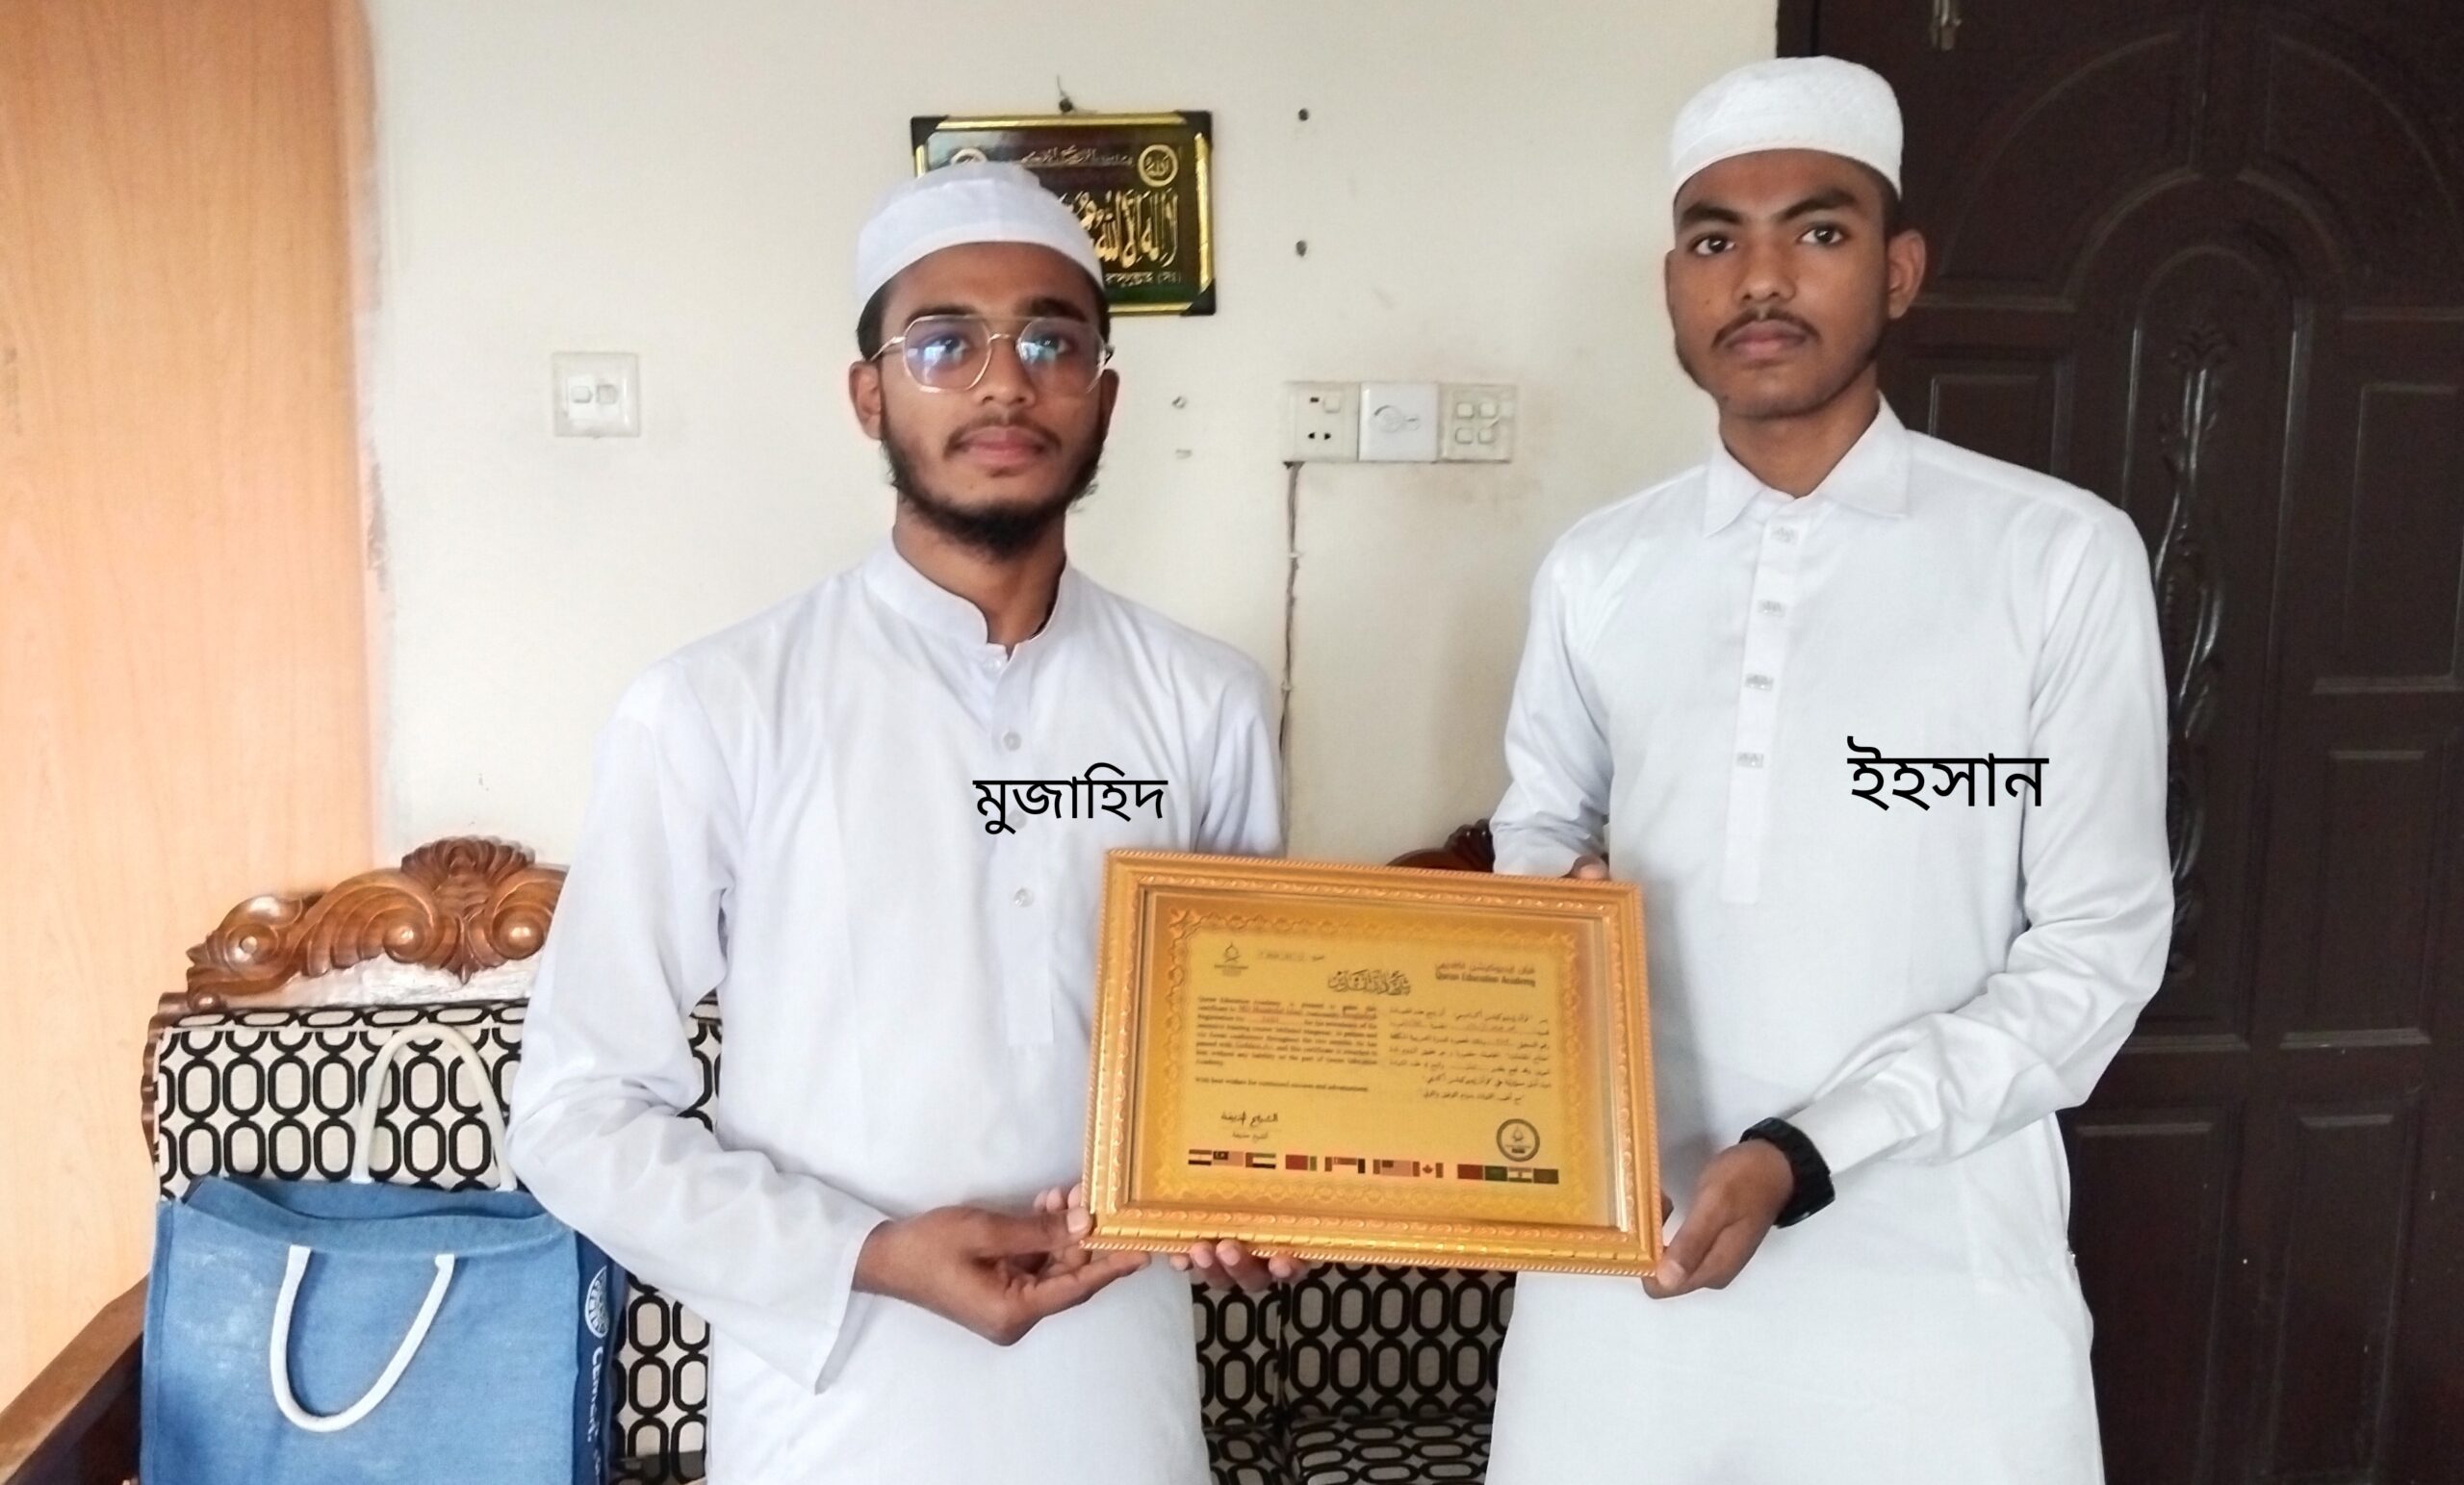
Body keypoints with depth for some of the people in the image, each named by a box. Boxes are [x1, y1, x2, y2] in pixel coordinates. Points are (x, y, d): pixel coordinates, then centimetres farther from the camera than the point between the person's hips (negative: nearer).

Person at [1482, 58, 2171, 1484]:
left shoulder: (2064, 557, -7)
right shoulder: (1596, 571, 4)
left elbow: (2096, 948, -7)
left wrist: (1811, 1153, -17)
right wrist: (1558, 894, -8)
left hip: (1932, 1280, -2)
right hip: (1620, 1253, 3)